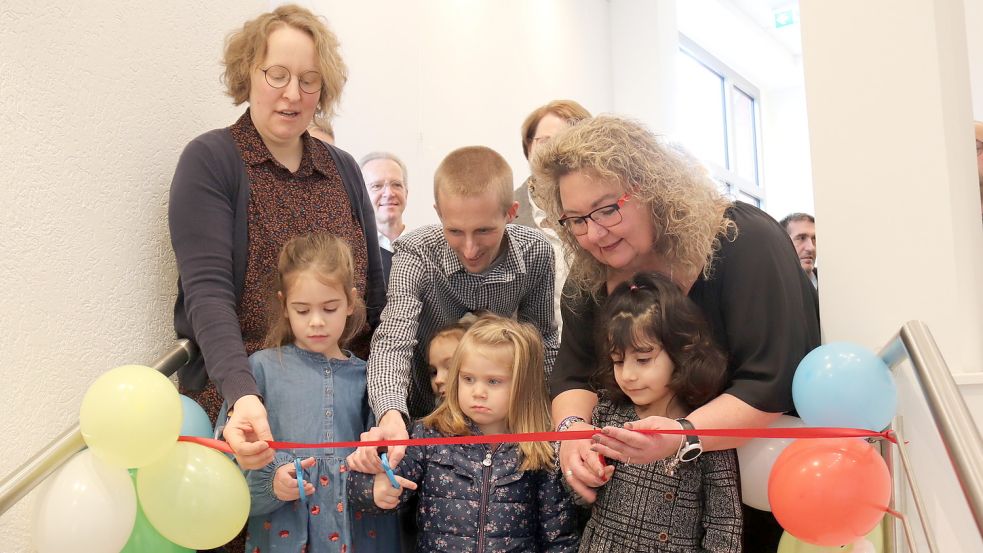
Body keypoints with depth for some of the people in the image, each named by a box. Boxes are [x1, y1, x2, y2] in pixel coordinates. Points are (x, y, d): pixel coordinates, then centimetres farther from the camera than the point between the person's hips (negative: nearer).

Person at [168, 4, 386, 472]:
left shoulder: (343, 169, 10)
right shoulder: (210, 161, -5)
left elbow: (373, 288, 12)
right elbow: (206, 290, -16)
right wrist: (243, 394, -31)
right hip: (234, 396, -4)